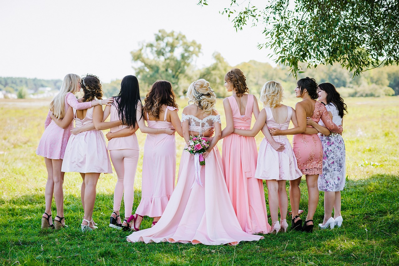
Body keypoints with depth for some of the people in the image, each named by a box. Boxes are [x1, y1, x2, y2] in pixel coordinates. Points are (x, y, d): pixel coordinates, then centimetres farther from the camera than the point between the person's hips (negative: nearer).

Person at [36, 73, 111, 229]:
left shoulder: (58, 98, 20)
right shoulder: (69, 96, -5)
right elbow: (77, 106, -29)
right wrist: (98, 102, -28)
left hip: (48, 136, 8)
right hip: (59, 139, -8)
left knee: (51, 178, 11)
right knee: (58, 180, -4)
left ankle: (47, 214, 7)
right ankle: (59, 218, 0)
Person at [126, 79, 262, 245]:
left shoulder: (187, 110, -1)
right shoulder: (213, 112, 1)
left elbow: (185, 132, -12)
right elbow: (218, 133, -11)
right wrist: (208, 149, -11)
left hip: (191, 151, 0)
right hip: (209, 151, 1)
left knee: (187, 189, 4)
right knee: (209, 190, 2)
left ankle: (187, 226, 5)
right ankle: (209, 226, 0)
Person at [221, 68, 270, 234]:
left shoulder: (228, 101, -9)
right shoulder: (252, 99, 2)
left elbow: (229, 128, -13)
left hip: (232, 142, -3)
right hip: (248, 142, 4)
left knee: (234, 182, 4)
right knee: (251, 182, 7)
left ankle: (236, 221, 8)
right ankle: (255, 220, 7)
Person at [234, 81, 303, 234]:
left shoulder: (266, 111, -11)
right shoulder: (289, 111, 1)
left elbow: (253, 132, -9)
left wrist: (233, 130, 1)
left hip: (269, 149, -4)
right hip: (284, 148, 4)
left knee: (272, 188, -3)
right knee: (282, 188, 13)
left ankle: (275, 224, -4)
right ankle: (283, 222, 16)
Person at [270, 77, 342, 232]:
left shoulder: (300, 105, -12)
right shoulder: (320, 106, 7)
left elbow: (301, 128, -21)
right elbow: (330, 126, 7)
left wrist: (280, 132, -22)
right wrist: (339, 130, 28)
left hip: (301, 146, -5)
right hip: (316, 145, 6)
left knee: (294, 183, 9)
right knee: (312, 185, 5)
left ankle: (295, 217, 7)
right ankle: (309, 220, 4)